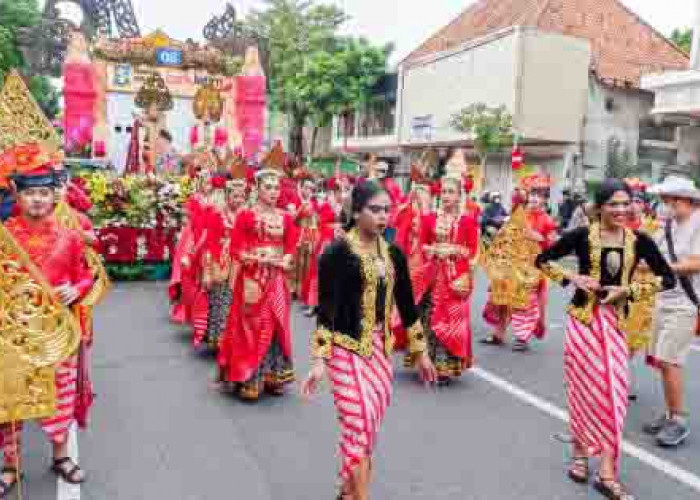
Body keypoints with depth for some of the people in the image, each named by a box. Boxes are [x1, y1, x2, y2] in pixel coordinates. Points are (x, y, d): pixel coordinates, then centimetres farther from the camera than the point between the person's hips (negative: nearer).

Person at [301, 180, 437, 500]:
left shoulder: (393, 254, 6)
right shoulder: (337, 252, -11)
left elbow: (406, 305, 12)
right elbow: (326, 308, -14)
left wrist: (420, 352, 15)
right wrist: (319, 360, -19)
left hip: (380, 347, 5)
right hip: (347, 348, -5)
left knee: (369, 425, 11)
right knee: (360, 424, -8)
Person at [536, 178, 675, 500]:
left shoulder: (639, 241, -1)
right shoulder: (582, 236, -7)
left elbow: (668, 279, 5)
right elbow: (542, 261, 2)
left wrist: (629, 289, -8)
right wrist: (572, 278, -12)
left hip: (615, 321, 2)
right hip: (583, 319, -2)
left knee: (614, 392, 0)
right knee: (584, 388, 6)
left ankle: (607, 473, 11)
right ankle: (580, 453, 28)